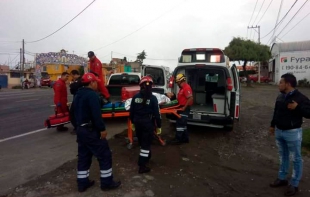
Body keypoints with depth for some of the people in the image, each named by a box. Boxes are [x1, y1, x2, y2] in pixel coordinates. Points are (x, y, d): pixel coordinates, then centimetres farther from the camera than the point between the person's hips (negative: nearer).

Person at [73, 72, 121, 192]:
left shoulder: (78, 95, 14)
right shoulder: (92, 95, -17)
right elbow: (96, 114, -24)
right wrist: (102, 129, -18)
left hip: (80, 130, 10)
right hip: (91, 131, -10)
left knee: (83, 156, 17)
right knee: (105, 155, 1)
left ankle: (82, 183, 26)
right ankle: (107, 182, 10)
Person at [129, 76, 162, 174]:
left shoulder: (135, 97, -1)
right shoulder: (152, 98, -12)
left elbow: (131, 111, 5)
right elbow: (157, 113, -11)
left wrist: (133, 122, 19)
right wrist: (159, 126, -2)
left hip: (138, 122, 5)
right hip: (148, 123, -5)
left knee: (142, 142, 23)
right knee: (146, 144, 3)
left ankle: (146, 156, 47)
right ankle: (142, 166, 6)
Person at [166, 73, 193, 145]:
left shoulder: (187, 87, -17)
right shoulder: (182, 88, 16)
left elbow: (190, 98, -25)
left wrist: (184, 107, -23)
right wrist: (174, 97, 8)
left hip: (184, 109, -11)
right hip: (182, 108, 11)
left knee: (179, 124, -7)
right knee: (182, 124, 15)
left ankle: (178, 139, 0)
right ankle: (185, 138, 23)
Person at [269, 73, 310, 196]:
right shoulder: (280, 96, 7)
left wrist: (298, 107, -31)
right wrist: (272, 125, 19)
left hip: (293, 132, -7)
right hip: (279, 131, 7)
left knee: (296, 159, 6)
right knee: (283, 156, 19)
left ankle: (294, 184, 18)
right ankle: (282, 178, 32)